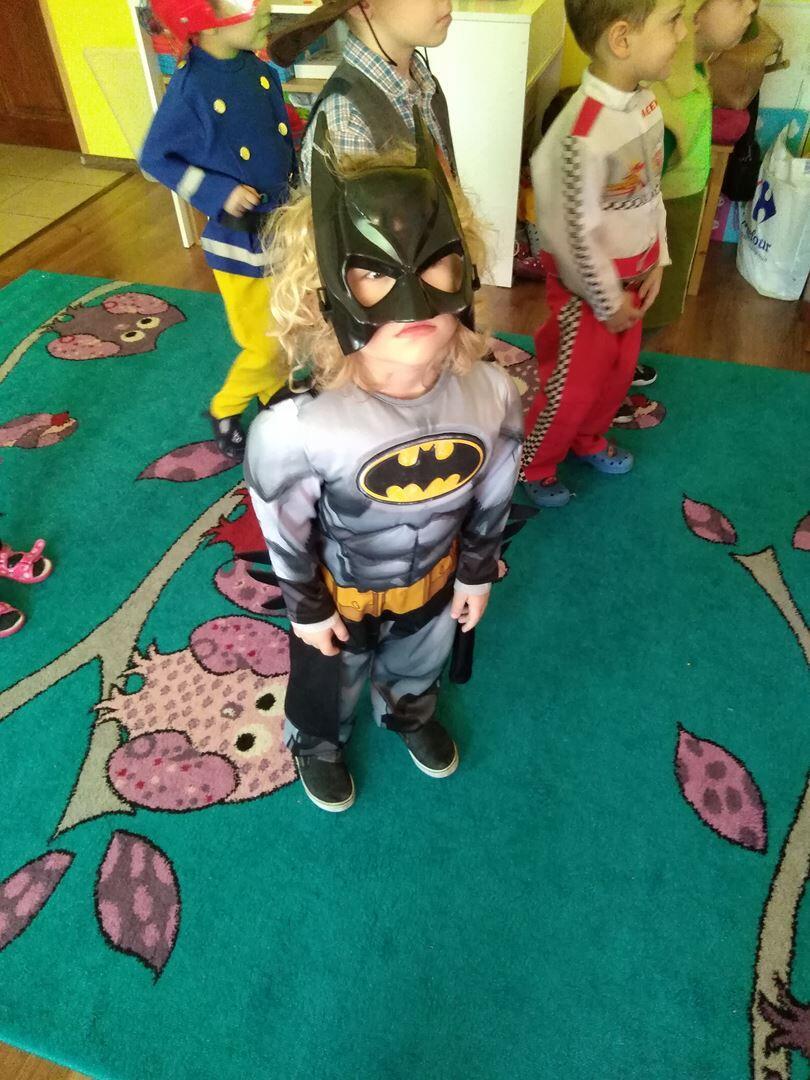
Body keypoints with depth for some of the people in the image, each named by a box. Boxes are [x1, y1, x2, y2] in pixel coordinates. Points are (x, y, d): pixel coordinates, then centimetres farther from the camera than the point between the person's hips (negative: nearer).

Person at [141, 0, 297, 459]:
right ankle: (224, 410, 29)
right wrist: (218, 193, -20)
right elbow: (155, 160, -11)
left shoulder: (261, 72, -2)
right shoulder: (192, 88, -21)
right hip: (240, 240, -6)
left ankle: (277, 397, 41)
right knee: (264, 348, 3)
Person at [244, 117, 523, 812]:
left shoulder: (493, 394, -29)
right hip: (341, 590, -3)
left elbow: (493, 497, -9)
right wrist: (307, 608, -6)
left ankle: (410, 712, 71)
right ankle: (317, 742, 65)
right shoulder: (297, 430, -40)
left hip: (432, 577, 3)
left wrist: (476, 573, 4)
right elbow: (286, 528, -20)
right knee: (328, 679, 29)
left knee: (419, 661, 35)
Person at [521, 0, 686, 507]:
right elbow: (575, 235, -25)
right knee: (571, 386, 7)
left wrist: (657, 259, 6)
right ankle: (533, 466, 31)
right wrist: (608, 302, -15)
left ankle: (589, 439, 49)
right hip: (589, 287, -8)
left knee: (618, 371, 23)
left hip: (632, 275, 8)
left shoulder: (646, 103, -4)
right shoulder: (585, 135, -31)